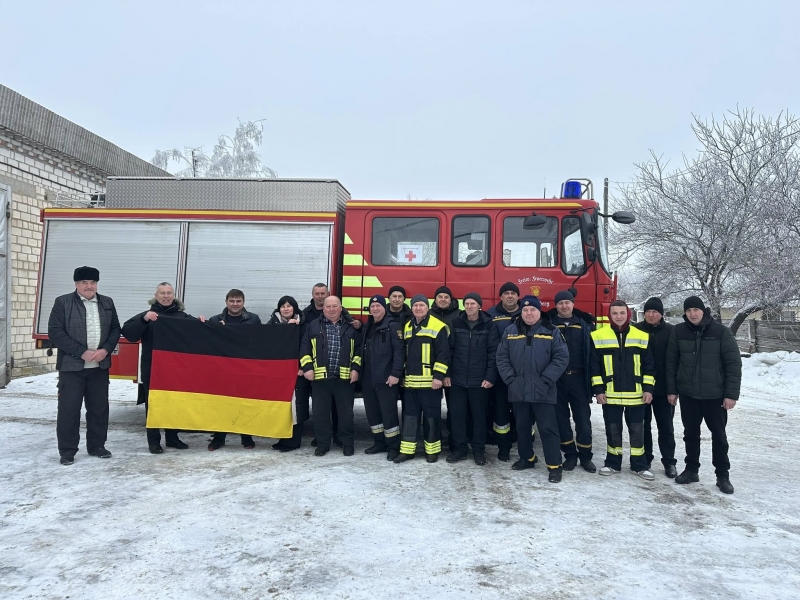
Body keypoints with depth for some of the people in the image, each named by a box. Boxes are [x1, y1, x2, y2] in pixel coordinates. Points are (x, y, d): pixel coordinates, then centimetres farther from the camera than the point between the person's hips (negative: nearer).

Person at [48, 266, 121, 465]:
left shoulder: (107, 303, 9)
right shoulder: (63, 302, -3)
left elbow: (115, 329, 10)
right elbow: (55, 332, -9)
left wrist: (106, 350, -8)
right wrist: (81, 352, -16)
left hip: (100, 366, 4)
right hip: (71, 365, -4)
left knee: (99, 408, 9)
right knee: (68, 409, 0)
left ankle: (96, 446, 22)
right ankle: (67, 451, 11)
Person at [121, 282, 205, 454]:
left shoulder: (183, 316, 10)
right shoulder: (147, 315, 2)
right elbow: (128, 333, -10)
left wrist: (200, 323, -11)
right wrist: (143, 319, -25)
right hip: (152, 368, -3)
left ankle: (172, 437, 22)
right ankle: (154, 441, 9)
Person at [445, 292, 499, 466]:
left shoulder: (489, 325, -2)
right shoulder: (456, 324, 4)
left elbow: (493, 353, -5)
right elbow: (449, 350, 4)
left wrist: (490, 377, -10)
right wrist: (446, 373, -1)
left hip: (479, 380, -2)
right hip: (457, 379, 2)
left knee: (479, 416, 8)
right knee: (457, 415, 7)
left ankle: (479, 450, 21)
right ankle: (459, 448, 20)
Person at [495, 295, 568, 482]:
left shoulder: (551, 332, -2)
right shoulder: (510, 331, 5)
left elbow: (561, 357, -6)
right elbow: (502, 357, 6)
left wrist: (546, 380, -12)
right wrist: (510, 379, -4)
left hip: (543, 391, -3)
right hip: (518, 390, 3)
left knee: (548, 428, -1)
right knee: (522, 427, 15)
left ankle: (554, 466, 7)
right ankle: (526, 458, 32)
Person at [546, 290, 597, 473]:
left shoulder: (584, 324, 6)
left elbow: (592, 351, 3)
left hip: (578, 377, 0)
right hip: (556, 379, 0)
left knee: (583, 418, 4)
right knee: (561, 418, 6)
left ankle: (585, 456, 16)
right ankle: (570, 454, 19)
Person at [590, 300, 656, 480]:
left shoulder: (641, 336, 3)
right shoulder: (599, 336, -2)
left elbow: (648, 365, 6)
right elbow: (594, 366, -1)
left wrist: (648, 388, 0)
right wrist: (598, 389, -5)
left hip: (636, 394, 1)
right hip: (610, 395, -1)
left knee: (637, 430, 9)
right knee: (613, 429, 9)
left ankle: (639, 465, 22)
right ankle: (613, 463, 23)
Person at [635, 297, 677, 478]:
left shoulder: (671, 331, -1)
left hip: (663, 388, 0)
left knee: (665, 426, 8)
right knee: (643, 425, 10)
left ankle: (669, 461, 19)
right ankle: (644, 459, 22)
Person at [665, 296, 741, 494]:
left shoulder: (721, 332, -8)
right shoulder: (678, 332, -2)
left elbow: (734, 364, -7)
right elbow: (671, 363, 3)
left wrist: (731, 394, -11)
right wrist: (672, 389, 2)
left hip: (715, 395, -2)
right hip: (687, 394, 2)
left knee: (719, 436, 7)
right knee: (691, 434, 13)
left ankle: (723, 475, 19)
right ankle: (691, 469, 26)